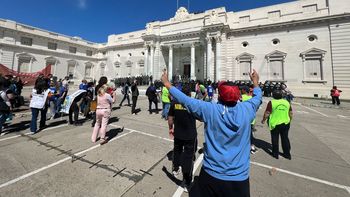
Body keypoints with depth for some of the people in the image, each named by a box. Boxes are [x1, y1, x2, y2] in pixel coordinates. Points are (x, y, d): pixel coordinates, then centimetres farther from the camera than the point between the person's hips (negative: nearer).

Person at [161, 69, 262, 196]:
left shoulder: (210, 109, -17)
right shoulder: (246, 109, -10)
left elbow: (185, 100, -10)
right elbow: (257, 98, 12)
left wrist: (167, 84, 3)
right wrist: (256, 82, 31)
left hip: (211, 174, -1)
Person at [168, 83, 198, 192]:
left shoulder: (175, 103, -7)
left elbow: (170, 118, 0)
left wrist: (170, 128, 16)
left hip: (177, 134, 3)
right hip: (190, 135, -3)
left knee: (177, 151, 27)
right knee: (188, 157, 9)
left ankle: (175, 170, 50)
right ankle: (187, 184, 22)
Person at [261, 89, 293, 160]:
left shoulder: (271, 102, -13)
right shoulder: (287, 102, 3)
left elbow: (267, 113, -12)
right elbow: (291, 114, 10)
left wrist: (263, 120, 2)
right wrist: (289, 120, 25)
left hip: (275, 124, -4)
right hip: (285, 123, 4)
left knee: (275, 139, 8)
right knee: (285, 139, 16)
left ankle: (275, 154, 19)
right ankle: (287, 154, 28)